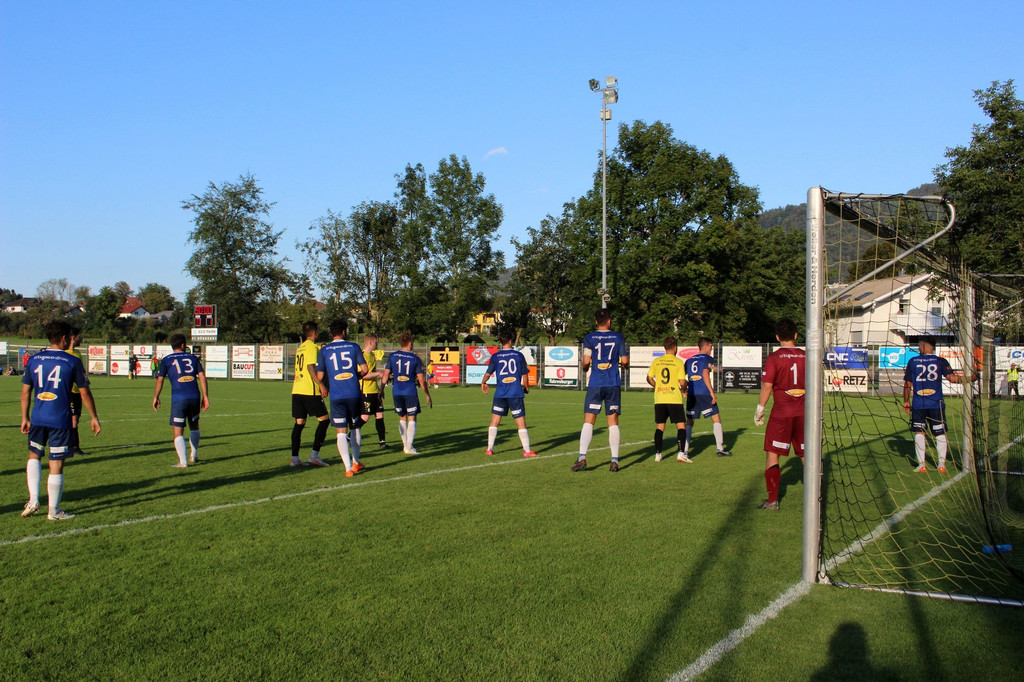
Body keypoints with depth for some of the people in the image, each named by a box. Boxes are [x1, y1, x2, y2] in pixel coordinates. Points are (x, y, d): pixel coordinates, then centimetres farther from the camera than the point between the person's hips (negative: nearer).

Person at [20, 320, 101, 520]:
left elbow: (25, 392, 8)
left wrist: (25, 418, 17)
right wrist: (94, 417, 7)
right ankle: (54, 511, 10)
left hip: (37, 419, 4)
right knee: (56, 465, 2)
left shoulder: (34, 360, 4)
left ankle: (33, 500, 13)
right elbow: (84, 392, -2)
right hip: (60, 420, -4)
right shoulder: (73, 362, -6)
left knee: (34, 456, 24)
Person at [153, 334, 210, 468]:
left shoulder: (166, 360, 6)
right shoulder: (193, 358, 13)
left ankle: (182, 462, -8)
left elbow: (160, 380, 1)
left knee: (177, 431, 1)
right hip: (195, 396, 3)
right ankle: (194, 456, 30)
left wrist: (156, 397, 11)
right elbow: (202, 376, 5)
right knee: (194, 426, 22)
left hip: (178, 399, -3)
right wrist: (205, 396, 6)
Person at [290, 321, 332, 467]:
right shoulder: (312, 346, -7)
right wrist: (321, 385, -18)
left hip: (296, 390, 8)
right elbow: (310, 367, -16)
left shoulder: (300, 347, 18)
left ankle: (294, 458, 4)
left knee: (299, 423, 7)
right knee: (323, 419, 0)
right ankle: (315, 455, -5)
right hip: (309, 390, -8)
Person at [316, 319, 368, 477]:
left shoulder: (324, 351, 3)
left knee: (341, 432, 1)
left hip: (336, 396, -1)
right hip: (354, 394, 1)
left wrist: (324, 388, 21)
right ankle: (355, 463, 28)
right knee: (355, 428, 18)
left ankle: (348, 468, -7)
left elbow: (319, 376, 2)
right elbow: (364, 369, 0)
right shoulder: (354, 347, 3)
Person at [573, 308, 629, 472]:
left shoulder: (589, 338, -1)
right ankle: (615, 461, 4)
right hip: (613, 385, 1)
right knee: (613, 423, 6)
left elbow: (586, 361, -8)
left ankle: (582, 458, -9)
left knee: (588, 422, 0)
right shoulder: (618, 337, 3)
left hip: (595, 385, -1)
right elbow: (625, 361, 2)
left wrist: (584, 368, 13)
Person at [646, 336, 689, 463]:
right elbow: (682, 382, -10)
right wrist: (684, 390, 10)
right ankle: (681, 453, -8)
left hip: (659, 399, 4)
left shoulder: (656, 361, 5)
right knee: (681, 425, 2)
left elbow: (649, 379, 9)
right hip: (675, 399, -4)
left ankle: (657, 454, 9)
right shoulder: (678, 362, -6)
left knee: (659, 427, 10)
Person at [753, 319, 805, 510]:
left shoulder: (774, 358, -8)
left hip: (781, 414, -4)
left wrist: (759, 410, 1)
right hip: (803, 413, 4)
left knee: (772, 454, 3)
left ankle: (773, 500, 1)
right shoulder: (806, 356, 3)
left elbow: (767, 387, -9)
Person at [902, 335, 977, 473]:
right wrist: (971, 378, 0)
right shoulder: (941, 361, 0)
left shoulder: (912, 361, 3)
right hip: (936, 404, 0)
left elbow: (907, 384, 4)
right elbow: (952, 378, -11)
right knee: (940, 434, 9)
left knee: (919, 433, 6)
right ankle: (941, 464, 8)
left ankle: (921, 464, 2)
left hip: (918, 404, 0)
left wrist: (906, 402, 12)